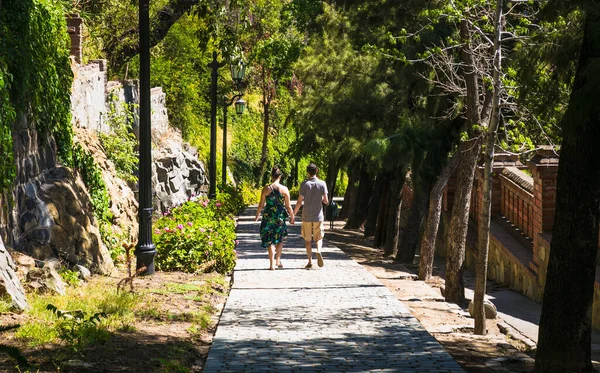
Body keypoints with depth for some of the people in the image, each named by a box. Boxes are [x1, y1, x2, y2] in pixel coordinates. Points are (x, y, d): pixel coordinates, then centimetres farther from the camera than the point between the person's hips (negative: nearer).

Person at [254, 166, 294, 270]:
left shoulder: (266, 189, -6)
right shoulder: (284, 189, -6)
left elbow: (261, 205, -1)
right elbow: (288, 206, -2)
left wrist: (257, 215, 14)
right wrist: (292, 216, 12)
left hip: (268, 216, 0)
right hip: (280, 216, 0)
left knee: (270, 240, 6)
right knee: (280, 238, 21)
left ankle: (271, 264, 2)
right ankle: (278, 260, 17)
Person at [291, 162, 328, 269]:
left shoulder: (304, 184, -6)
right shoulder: (322, 184, -3)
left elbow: (299, 202, -7)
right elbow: (326, 201, -5)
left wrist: (293, 215, 1)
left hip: (306, 216, -1)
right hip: (318, 216, 1)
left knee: (308, 240, 9)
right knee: (319, 238, 12)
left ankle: (310, 261, 5)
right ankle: (318, 251, -18)